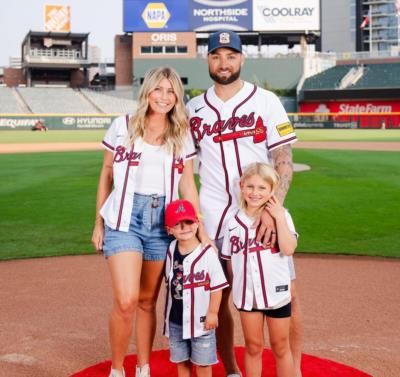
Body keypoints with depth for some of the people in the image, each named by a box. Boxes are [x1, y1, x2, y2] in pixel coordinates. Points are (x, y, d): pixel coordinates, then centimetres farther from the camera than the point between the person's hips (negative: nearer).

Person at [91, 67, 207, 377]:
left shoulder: (182, 136, 6)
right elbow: (106, 176, 8)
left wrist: (200, 227, -2)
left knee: (147, 301, 9)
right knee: (126, 300, -13)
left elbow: (187, 184, 5)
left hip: (163, 222, 2)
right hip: (124, 219, -2)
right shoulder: (123, 127, 2)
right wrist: (98, 223, 8)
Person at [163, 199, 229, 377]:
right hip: (176, 319, 5)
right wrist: (168, 312, 13)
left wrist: (212, 312, -12)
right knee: (181, 361, 16)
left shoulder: (207, 252, -17)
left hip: (200, 318, -5)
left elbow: (217, 285, -13)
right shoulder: (171, 251, 1)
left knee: (202, 362, 7)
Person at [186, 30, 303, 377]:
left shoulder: (266, 101, -1)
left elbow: (284, 162, -6)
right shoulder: (194, 109, 7)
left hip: (264, 217, -2)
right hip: (214, 220, 2)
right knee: (217, 297, 8)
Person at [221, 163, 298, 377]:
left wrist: (279, 217, -20)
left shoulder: (281, 216, -6)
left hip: (276, 292, -2)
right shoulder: (234, 223, 1)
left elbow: (288, 249, -22)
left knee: (280, 347, 13)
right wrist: (237, 287, 2)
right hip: (247, 294, 2)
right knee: (253, 347, 14)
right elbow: (230, 261, 8)